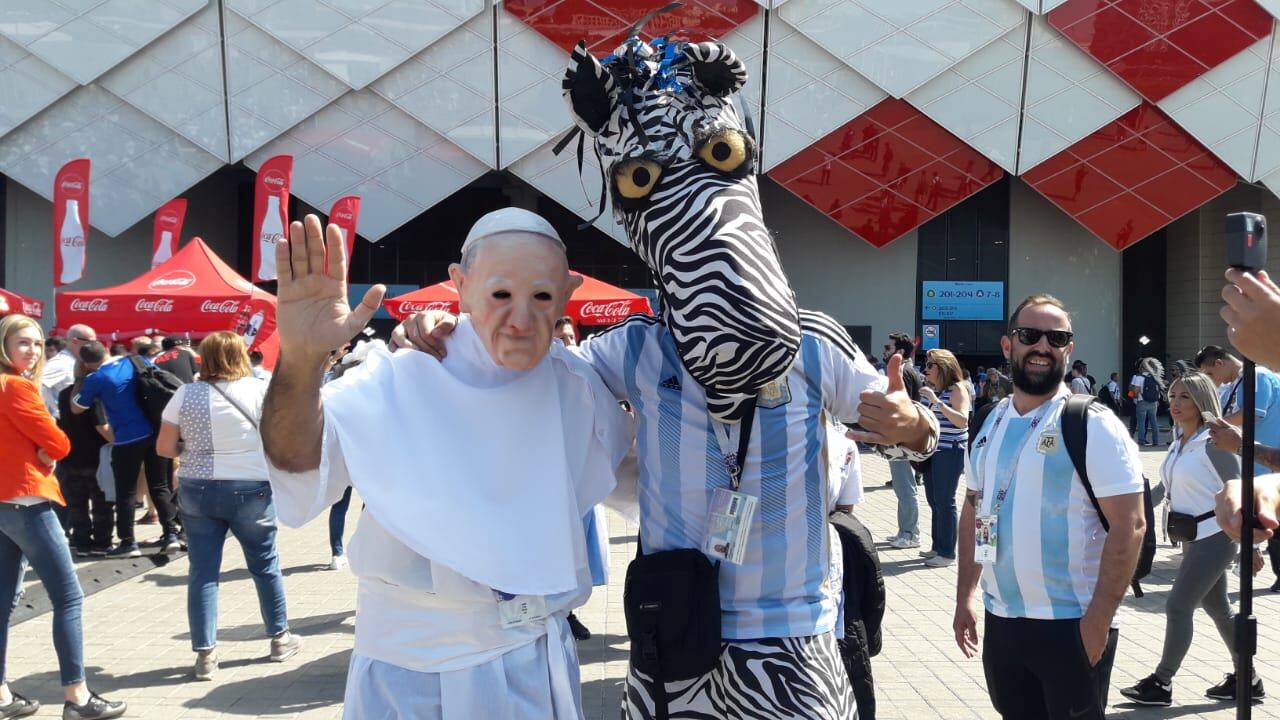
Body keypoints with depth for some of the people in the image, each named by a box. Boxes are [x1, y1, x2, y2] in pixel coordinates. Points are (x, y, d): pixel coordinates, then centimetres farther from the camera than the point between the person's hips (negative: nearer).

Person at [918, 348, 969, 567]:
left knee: (944, 501, -6)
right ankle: (938, 547, 24)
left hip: (950, 451, -8)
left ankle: (947, 553, 0)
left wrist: (937, 402, -24)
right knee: (933, 500, 13)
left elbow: (963, 421, -21)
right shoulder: (930, 389, 12)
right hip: (931, 449, 8)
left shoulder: (957, 389, -9)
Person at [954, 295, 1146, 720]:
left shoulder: (1093, 426, -11)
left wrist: (1099, 619, -18)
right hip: (1000, 622, 6)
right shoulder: (990, 425, 8)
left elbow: (1129, 525, -15)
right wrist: (965, 597, 12)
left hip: (1071, 625, -6)